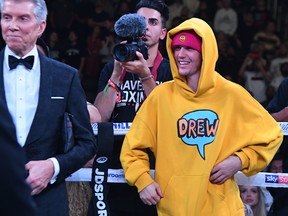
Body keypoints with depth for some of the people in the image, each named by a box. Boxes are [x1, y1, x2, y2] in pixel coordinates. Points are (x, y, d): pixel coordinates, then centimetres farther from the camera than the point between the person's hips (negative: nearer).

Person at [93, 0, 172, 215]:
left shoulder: (170, 71, 2)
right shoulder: (111, 68, 7)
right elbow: (100, 117, -5)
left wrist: (145, 76, -21)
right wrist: (117, 73, -13)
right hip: (117, 166, 2)